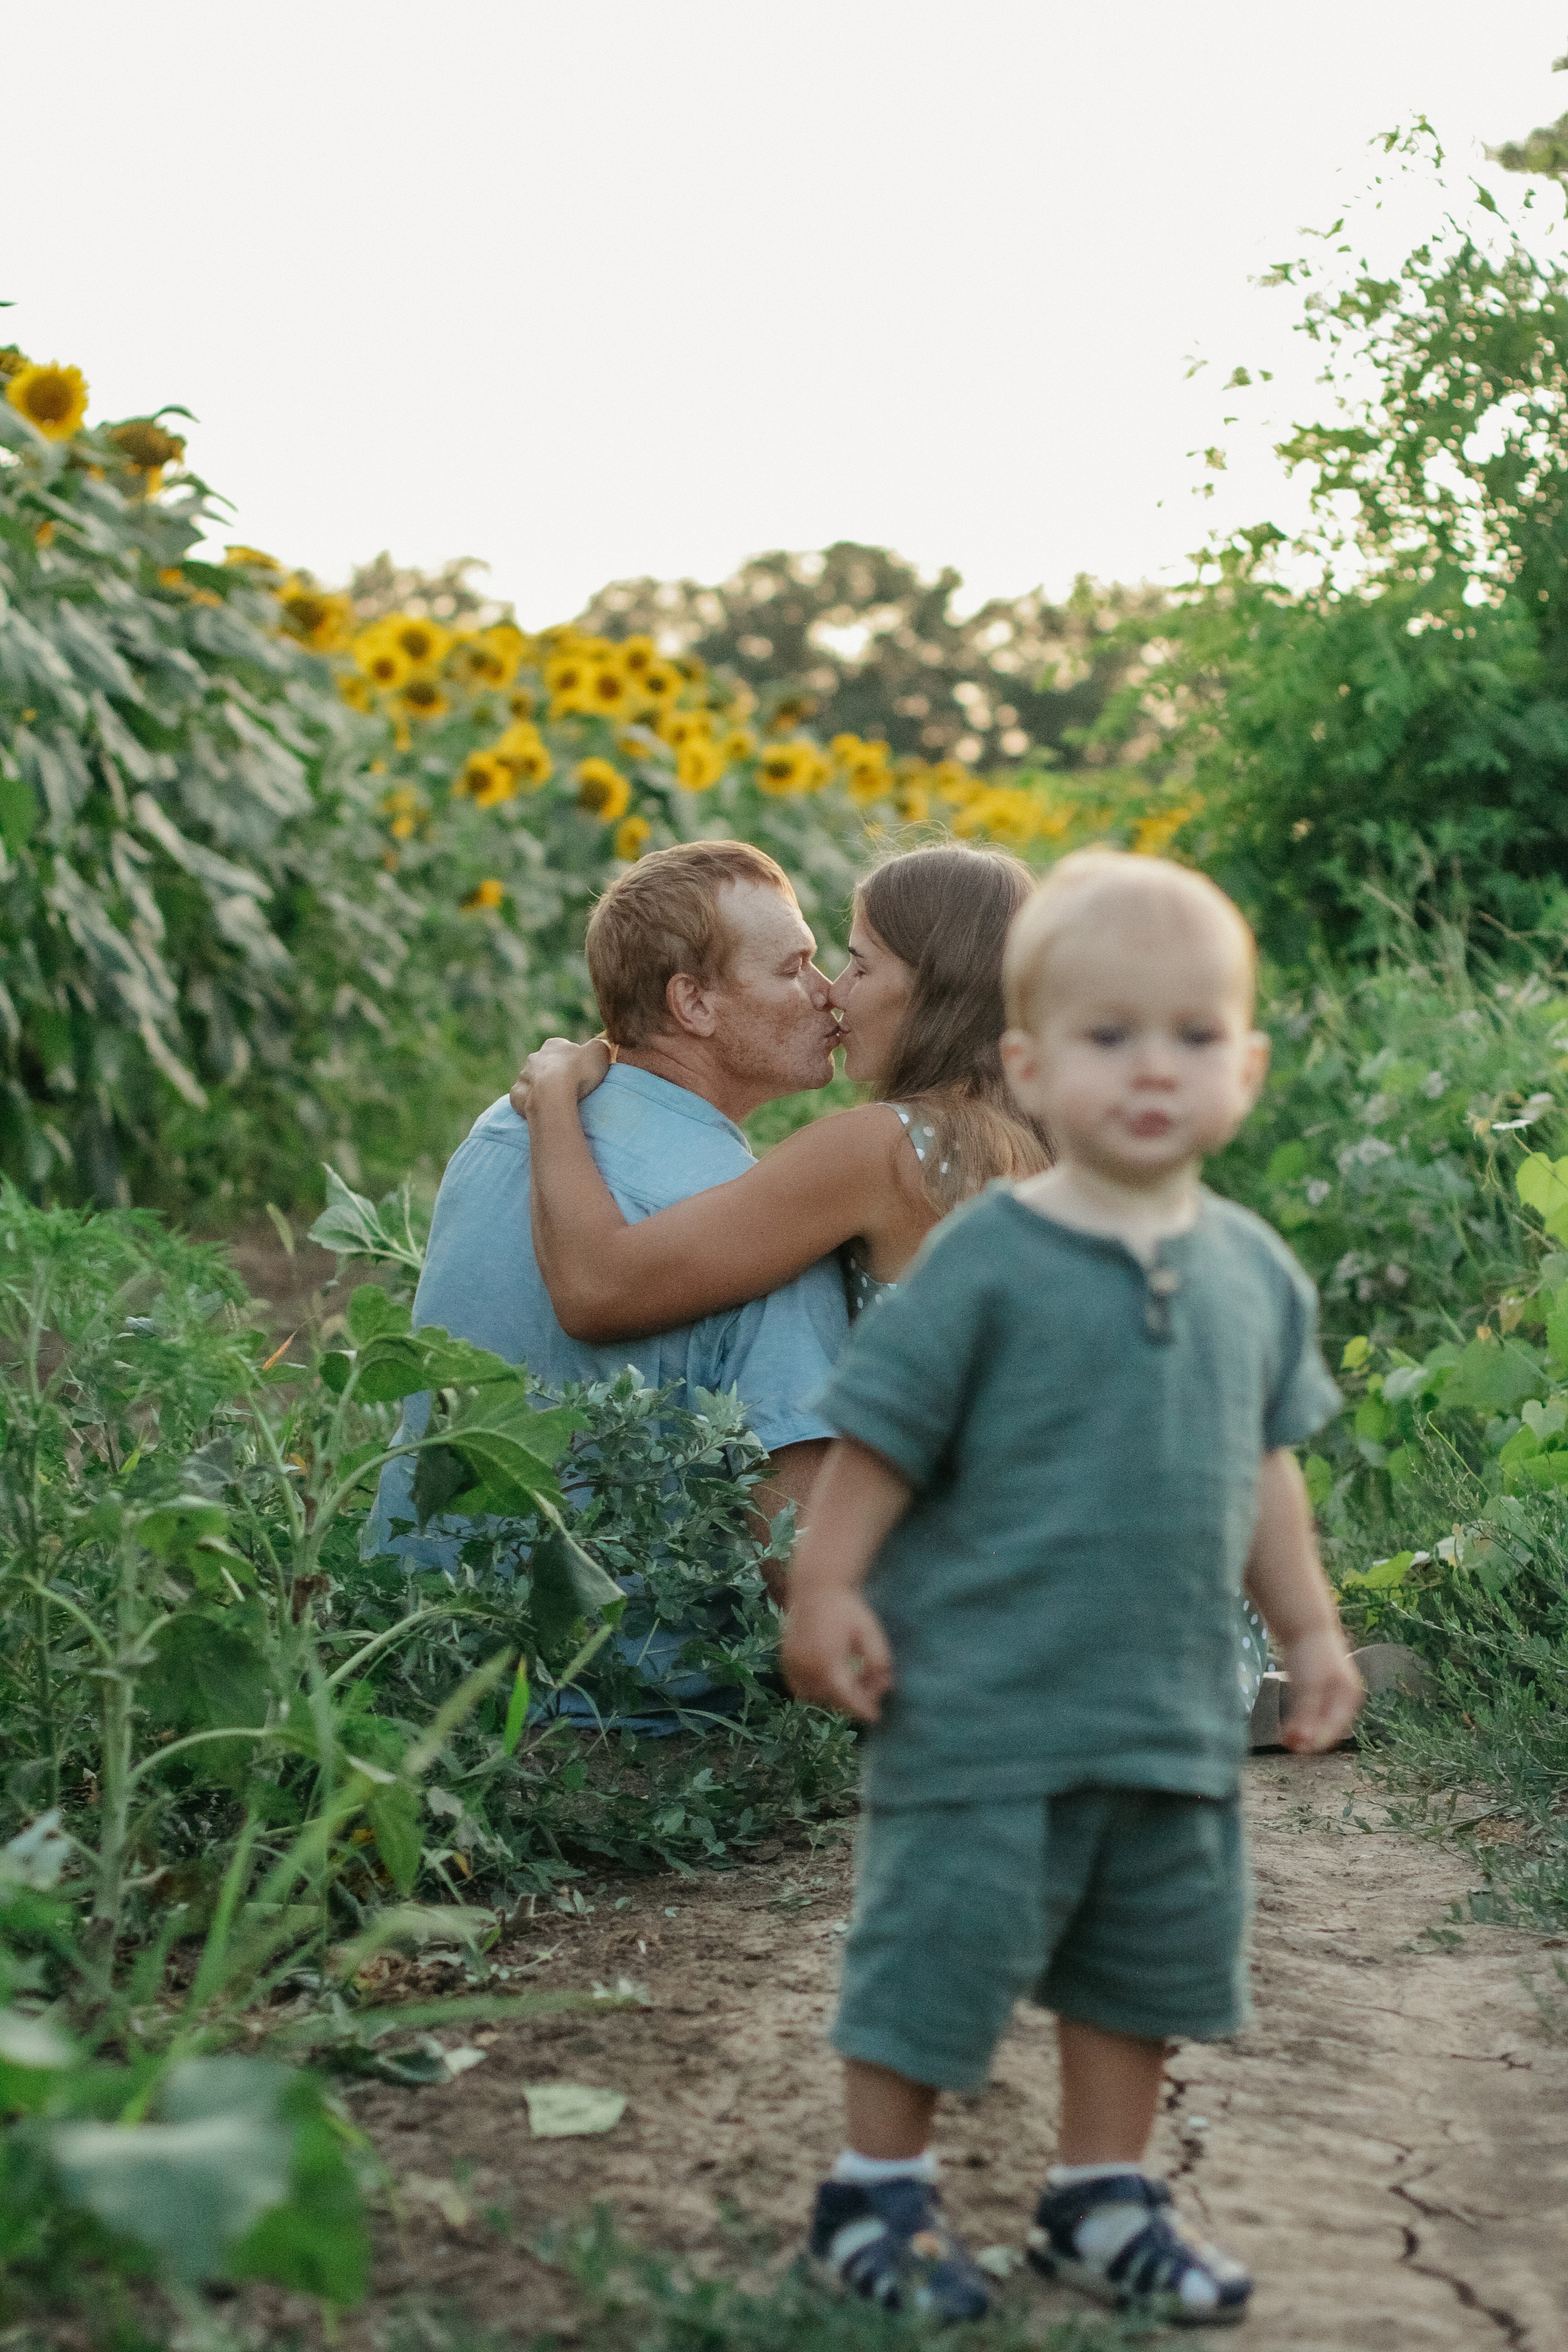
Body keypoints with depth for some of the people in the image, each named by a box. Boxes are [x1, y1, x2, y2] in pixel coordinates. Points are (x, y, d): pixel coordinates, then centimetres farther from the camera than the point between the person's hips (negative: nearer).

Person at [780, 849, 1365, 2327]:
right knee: (942, 1938, 2)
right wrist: (824, 1592, -11)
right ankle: (877, 2194, 21)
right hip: (982, 1706, -6)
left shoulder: (1251, 1271, 4)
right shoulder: (988, 1261, -13)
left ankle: (1102, 2198, 33)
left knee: (1149, 1961, 15)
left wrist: (1307, 1626, 16)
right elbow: (878, 1437, -8)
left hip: (1174, 1714, 6)